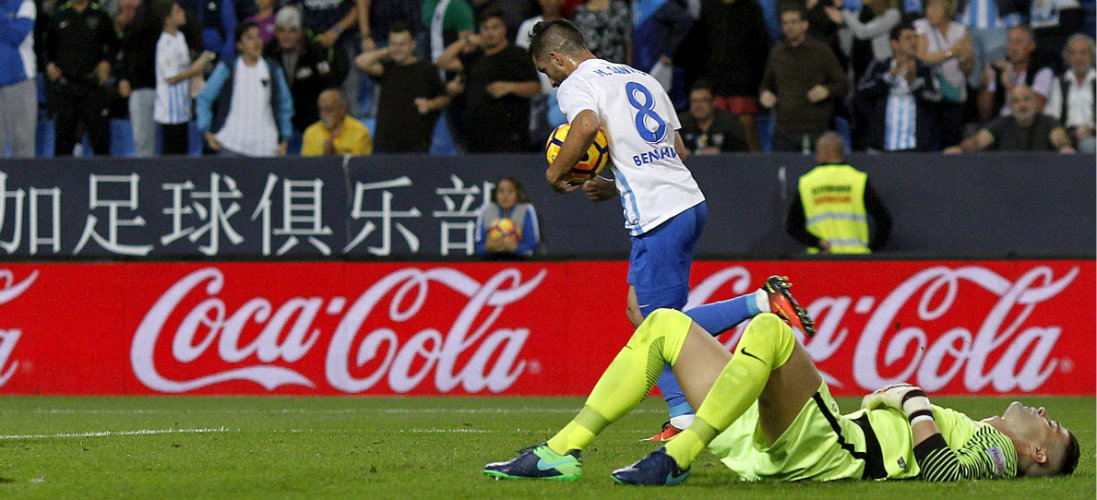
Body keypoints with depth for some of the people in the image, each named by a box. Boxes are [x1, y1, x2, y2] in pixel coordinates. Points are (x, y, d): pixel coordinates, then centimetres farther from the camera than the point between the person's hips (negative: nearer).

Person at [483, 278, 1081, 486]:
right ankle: (564, 451, -5)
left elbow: (940, 470, -18)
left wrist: (914, 401, -5)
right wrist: (883, 400, 17)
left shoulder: (996, 451, 4)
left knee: (767, 330, -34)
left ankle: (676, 458, -31)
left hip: (821, 450, -9)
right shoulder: (968, 429, 30)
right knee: (665, 326, 8)